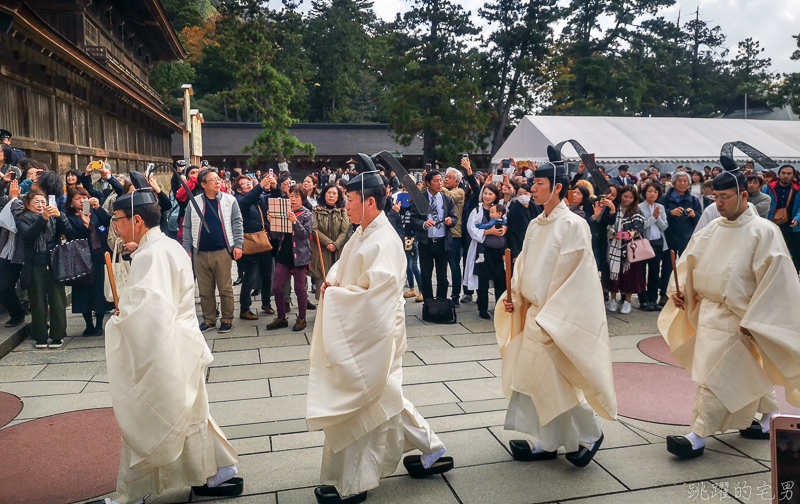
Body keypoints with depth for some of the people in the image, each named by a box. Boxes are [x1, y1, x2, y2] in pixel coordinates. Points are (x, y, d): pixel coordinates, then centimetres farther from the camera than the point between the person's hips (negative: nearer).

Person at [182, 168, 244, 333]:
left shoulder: (229, 200, 2)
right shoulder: (194, 203, 6)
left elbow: (237, 224, 1)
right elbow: (187, 227, 9)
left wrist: (238, 245, -6)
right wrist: (187, 249, 4)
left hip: (222, 252, -2)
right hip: (200, 253, 2)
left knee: (225, 289, 2)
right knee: (205, 290, 10)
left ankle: (227, 319, 14)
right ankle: (209, 319, 22)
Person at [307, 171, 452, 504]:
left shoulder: (384, 243, -22)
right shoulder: (362, 235, 8)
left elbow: (371, 295, -27)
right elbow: (342, 265, 19)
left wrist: (334, 293, -17)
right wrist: (333, 281, -2)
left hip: (370, 337, -10)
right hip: (359, 333, 10)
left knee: (351, 405, 3)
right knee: (385, 398, 20)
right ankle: (432, 452, 34)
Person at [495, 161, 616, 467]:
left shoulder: (573, 225, -13)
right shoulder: (535, 225, 10)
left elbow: (576, 276, -16)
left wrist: (548, 317, -18)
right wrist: (513, 298, 1)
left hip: (557, 317, -8)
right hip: (534, 313, 8)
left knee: (553, 381, -3)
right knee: (536, 379, 11)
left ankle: (589, 435, 20)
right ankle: (548, 444, 25)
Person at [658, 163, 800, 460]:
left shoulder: (763, 232, -14)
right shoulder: (711, 230, 5)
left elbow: (774, 279, -16)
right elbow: (690, 262, 12)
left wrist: (752, 320, -18)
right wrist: (679, 290, -4)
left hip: (736, 318, -7)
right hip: (708, 311, 7)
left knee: (714, 376, -6)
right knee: (748, 371, 21)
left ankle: (698, 437, 1)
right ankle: (769, 418, 39)